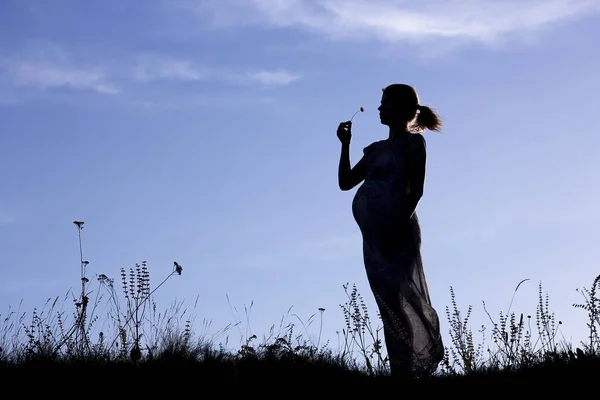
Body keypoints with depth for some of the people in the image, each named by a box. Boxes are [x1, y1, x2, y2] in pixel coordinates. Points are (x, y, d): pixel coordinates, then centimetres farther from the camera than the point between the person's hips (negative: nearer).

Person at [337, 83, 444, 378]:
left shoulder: (413, 141, 3)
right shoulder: (375, 149, 21)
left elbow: (416, 189, -8)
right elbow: (345, 182, 22)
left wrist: (400, 224, -19)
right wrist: (345, 144, 15)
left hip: (398, 232, -6)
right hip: (374, 236, 6)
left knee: (403, 301, -11)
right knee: (389, 305, 2)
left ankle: (413, 371, -11)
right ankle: (401, 370, 1)